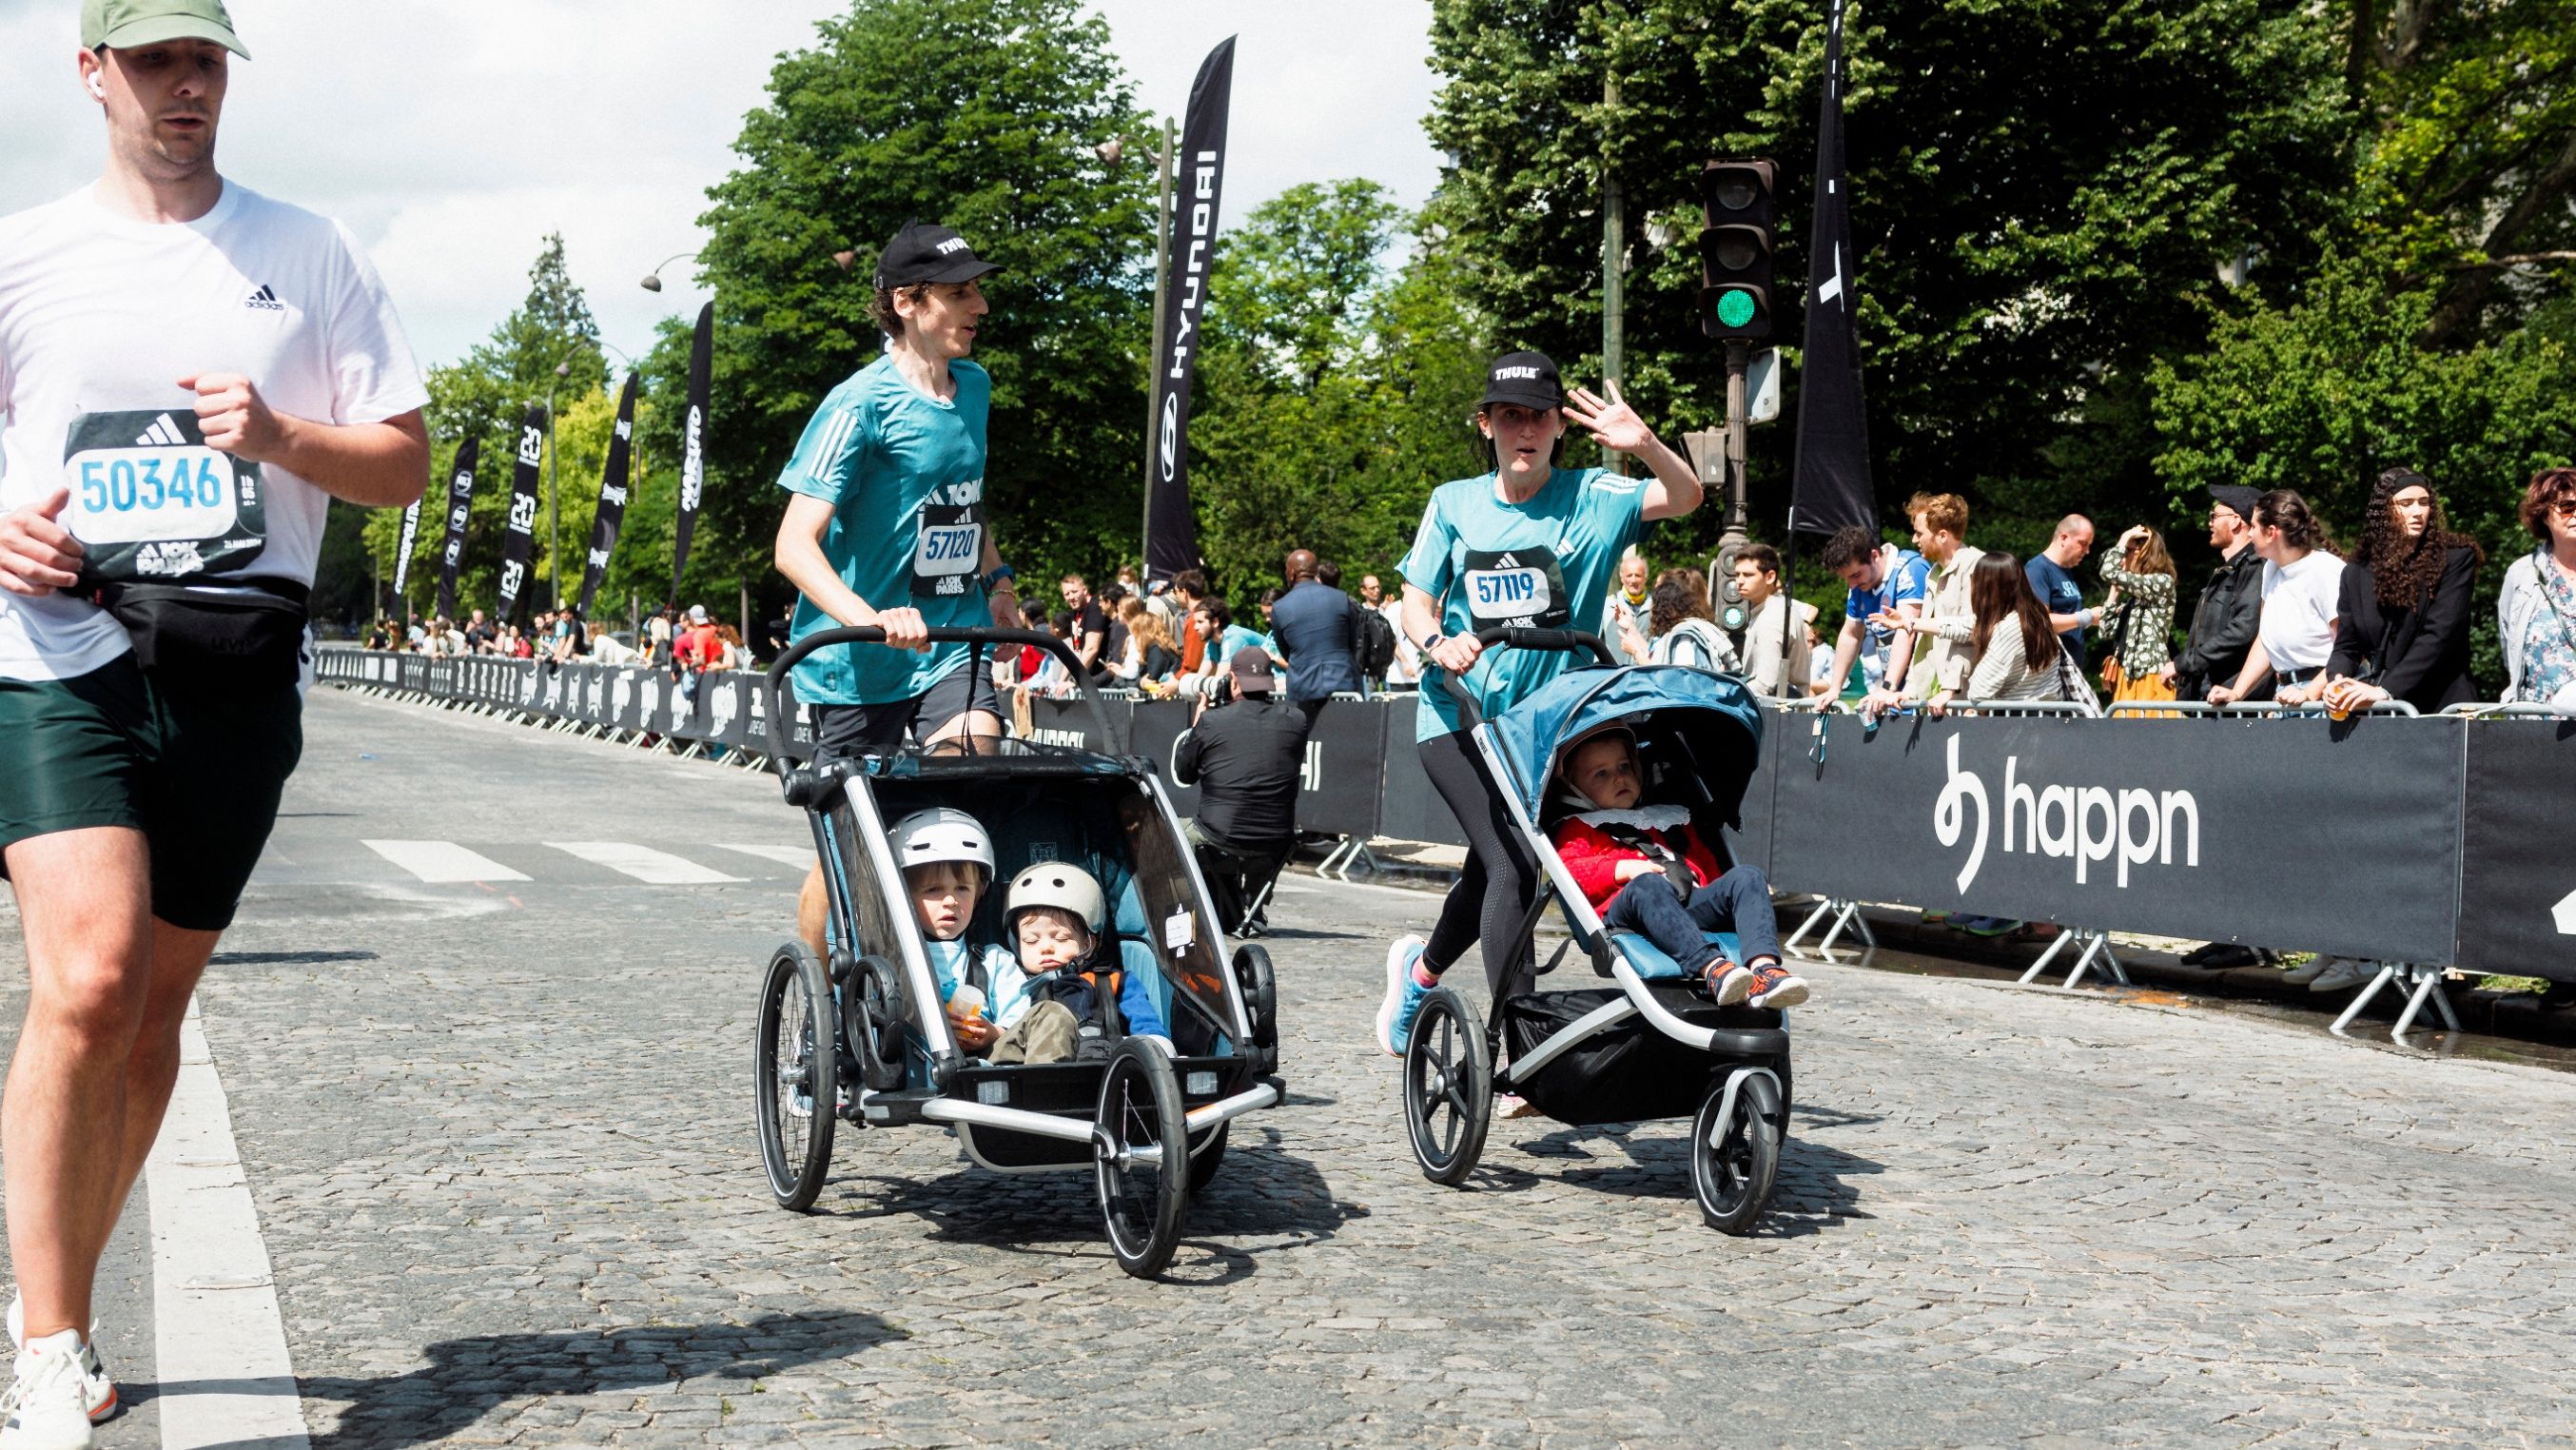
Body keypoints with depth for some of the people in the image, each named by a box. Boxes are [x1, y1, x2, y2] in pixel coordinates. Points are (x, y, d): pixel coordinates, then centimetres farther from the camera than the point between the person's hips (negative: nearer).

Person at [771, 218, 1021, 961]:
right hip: (858, 662, -5)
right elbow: (796, 544, -22)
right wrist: (868, 618, -37)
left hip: (951, 641, 5)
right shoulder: (860, 405, -14)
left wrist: (997, 579, 21)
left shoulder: (974, 387, 9)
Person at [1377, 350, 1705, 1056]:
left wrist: (1643, 443, -33)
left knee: (1491, 867, 16)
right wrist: (1437, 644, -17)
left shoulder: (1590, 498, 0)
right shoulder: (1455, 502, 4)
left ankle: (1423, 966, 47)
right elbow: (1416, 602, 5)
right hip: (1457, 714, -2)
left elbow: (1684, 497, -14)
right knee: (1512, 863, -19)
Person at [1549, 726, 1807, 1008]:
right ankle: (1712, 969, -61)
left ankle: (1764, 970, -46)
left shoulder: (1668, 819, 40)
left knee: (1747, 876, -19)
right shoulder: (1578, 828, 23)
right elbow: (1570, 871, 4)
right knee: (1648, 885, -39)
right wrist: (1624, 868, -9)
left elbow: (1706, 864, 37)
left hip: (1692, 905, 5)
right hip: (1624, 911, -5)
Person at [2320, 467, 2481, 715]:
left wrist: (2385, 690, -17)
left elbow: (2440, 635, -8)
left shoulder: (2456, 558, 2)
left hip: (2439, 706, -3)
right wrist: (2337, 680, -11)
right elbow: (2346, 646, 13)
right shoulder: (2357, 573, 14)